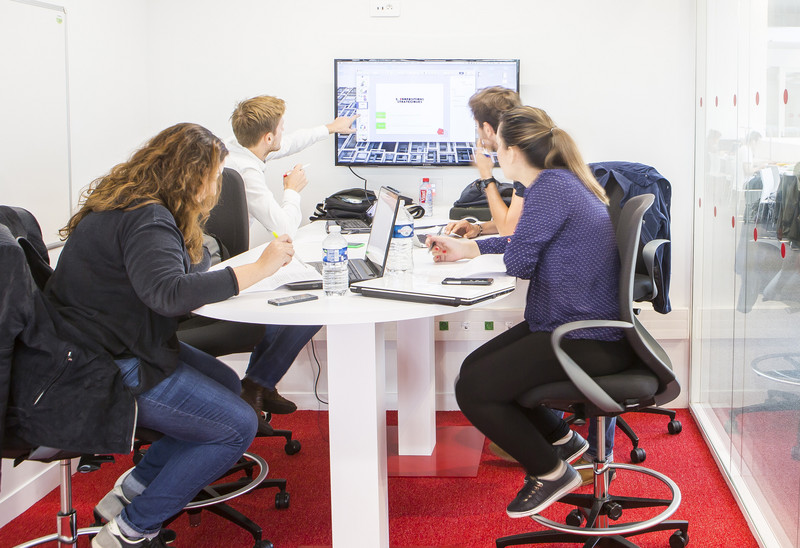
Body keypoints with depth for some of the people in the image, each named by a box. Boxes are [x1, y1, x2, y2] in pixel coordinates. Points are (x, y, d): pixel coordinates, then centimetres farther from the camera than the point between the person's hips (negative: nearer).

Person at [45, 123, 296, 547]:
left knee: (227, 385, 17)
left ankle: (132, 490, 16)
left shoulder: (129, 204, 11)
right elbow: (169, 292, -38)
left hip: (106, 348, 11)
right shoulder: (146, 219, -22)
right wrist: (258, 269, -34)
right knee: (237, 426, -8)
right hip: (104, 371, -11)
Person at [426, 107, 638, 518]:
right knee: (474, 368, 14)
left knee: (473, 390, -12)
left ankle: (551, 471, 6)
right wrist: (468, 248, 28)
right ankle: (561, 438, 24)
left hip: (589, 341, -11)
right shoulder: (560, 180, 14)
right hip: (574, 325, 11)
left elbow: (520, 261, -21)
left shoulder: (551, 187, -19)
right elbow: (532, 241, 29)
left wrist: (507, 248, 3)